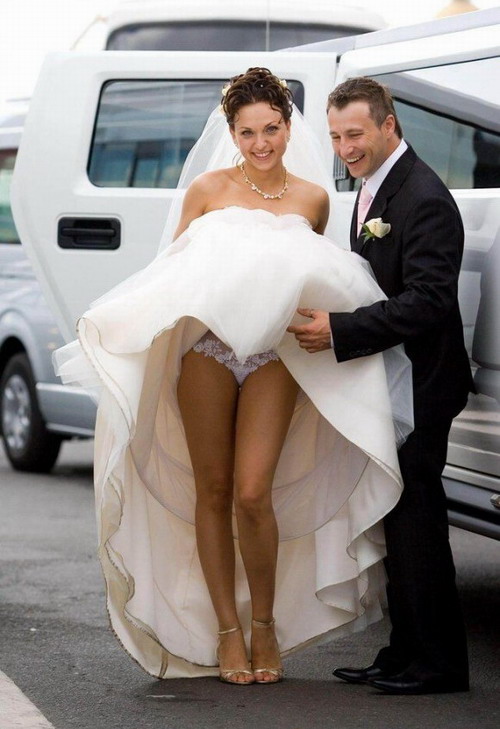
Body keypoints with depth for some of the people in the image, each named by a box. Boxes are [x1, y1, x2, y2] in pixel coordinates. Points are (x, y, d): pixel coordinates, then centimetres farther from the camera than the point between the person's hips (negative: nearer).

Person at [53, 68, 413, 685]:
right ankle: (227, 631, 15)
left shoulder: (311, 199, 7)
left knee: (253, 493, -11)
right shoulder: (208, 188, 2)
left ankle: (265, 624, 9)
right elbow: (171, 265, 6)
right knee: (212, 492, 4)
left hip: (276, 353, 0)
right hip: (207, 348, 0)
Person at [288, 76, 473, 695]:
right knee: (399, 519, 14)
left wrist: (340, 331, -29)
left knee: (415, 518, -6)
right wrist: (327, 314, 3)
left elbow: (428, 302, -26)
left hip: (420, 385, -10)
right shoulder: (374, 189, 13)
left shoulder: (424, 200, -18)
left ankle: (437, 663, 2)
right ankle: (404, 655, 22)